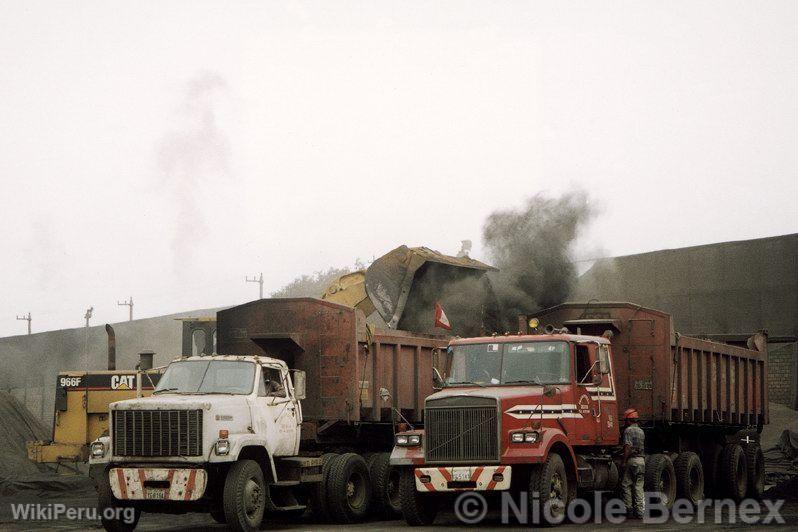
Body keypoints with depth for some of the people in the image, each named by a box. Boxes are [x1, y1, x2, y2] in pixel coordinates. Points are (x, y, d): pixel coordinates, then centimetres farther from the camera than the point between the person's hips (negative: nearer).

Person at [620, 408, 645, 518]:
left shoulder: (628, 430, -8)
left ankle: (628, 508, -3)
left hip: (632, 460, -7)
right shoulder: (641, 431, 16)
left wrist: (623, 462, -15)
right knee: (639, 486, 6)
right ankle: (640, 510, 2)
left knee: (626, 485, 1)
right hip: (641, 460, 7)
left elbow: (627, 447, -16)